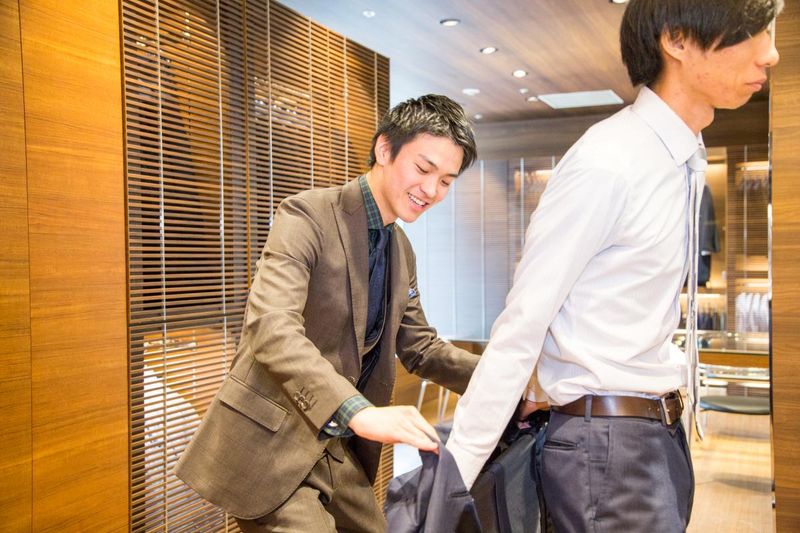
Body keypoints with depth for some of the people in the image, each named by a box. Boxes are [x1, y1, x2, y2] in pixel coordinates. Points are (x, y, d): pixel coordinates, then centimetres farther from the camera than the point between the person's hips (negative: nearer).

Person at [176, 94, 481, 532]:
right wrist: (358, 412, -41)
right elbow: (270, 327, -29)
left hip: (339, 451, 8)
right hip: (272, 447, -7)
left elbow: (418, 347, 15)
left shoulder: (401, 250, 9)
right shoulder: (308, 216, -15)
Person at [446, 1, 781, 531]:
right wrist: (454, 477, -16)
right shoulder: (607, 164, -20)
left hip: (663, 433, 8)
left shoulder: (685, 159, 6)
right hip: (608, 444, -8)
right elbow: (519, 328, -19)